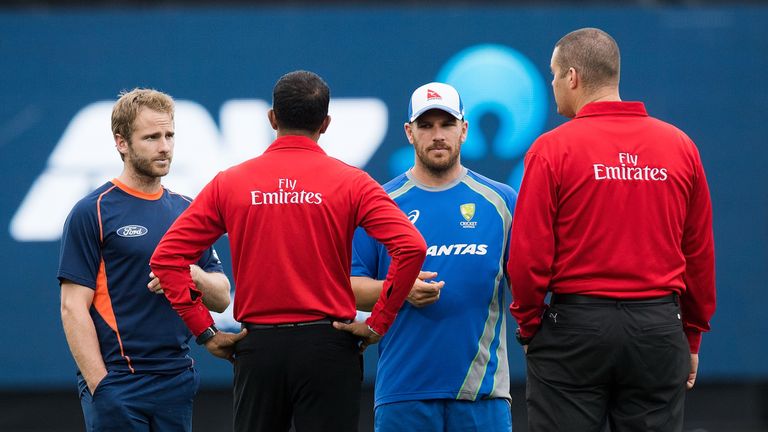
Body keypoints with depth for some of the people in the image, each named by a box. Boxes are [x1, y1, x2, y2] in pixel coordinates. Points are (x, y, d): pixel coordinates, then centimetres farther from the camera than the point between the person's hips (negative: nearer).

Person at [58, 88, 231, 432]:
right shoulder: (92, 212, -4)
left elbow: (221, 298, 15)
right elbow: (73, 306, -8)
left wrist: (194, 274, -8)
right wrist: (100, 385, -15)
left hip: (177, 380, 6)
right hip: (118, 386, -6)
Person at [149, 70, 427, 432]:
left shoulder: (230, 182, 4)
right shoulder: (350, 182, -2)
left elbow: (166, 258, 1)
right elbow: (411, 247, -14)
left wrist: (204, 331, 2)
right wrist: (379, 323, -6)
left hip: (258, 348, 2)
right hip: (327, 345, -2)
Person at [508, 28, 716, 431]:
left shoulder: (552, 149, -7)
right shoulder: (679, 146, 4)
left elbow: (529, 254, -9)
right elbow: (700, 254, 8)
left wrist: (529, 325, 5)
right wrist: (693, 335, 17)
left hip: (574, 323, -3)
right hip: (660, 329, 3)